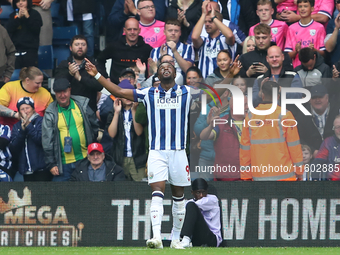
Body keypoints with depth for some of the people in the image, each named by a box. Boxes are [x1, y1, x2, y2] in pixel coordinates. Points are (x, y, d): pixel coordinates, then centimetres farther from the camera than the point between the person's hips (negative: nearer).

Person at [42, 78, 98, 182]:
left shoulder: (82, 105, 4)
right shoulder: (50, 114, 0)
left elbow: (94, 127, 15)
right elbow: (47, 141, 1)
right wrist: (51, 164, -2)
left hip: (84, 159, 1)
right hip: (63, 164, -1)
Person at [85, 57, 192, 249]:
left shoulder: (186, 92, 6)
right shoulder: (149, 94, 7)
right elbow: (119, 91, 8)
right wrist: (97, 75, 3)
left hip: (178, 152, 1)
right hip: (157, 152, -1)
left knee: (178, 195, 7)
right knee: (157, 192, -15)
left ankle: (176, 238, 19)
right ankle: (157, 237, -26)